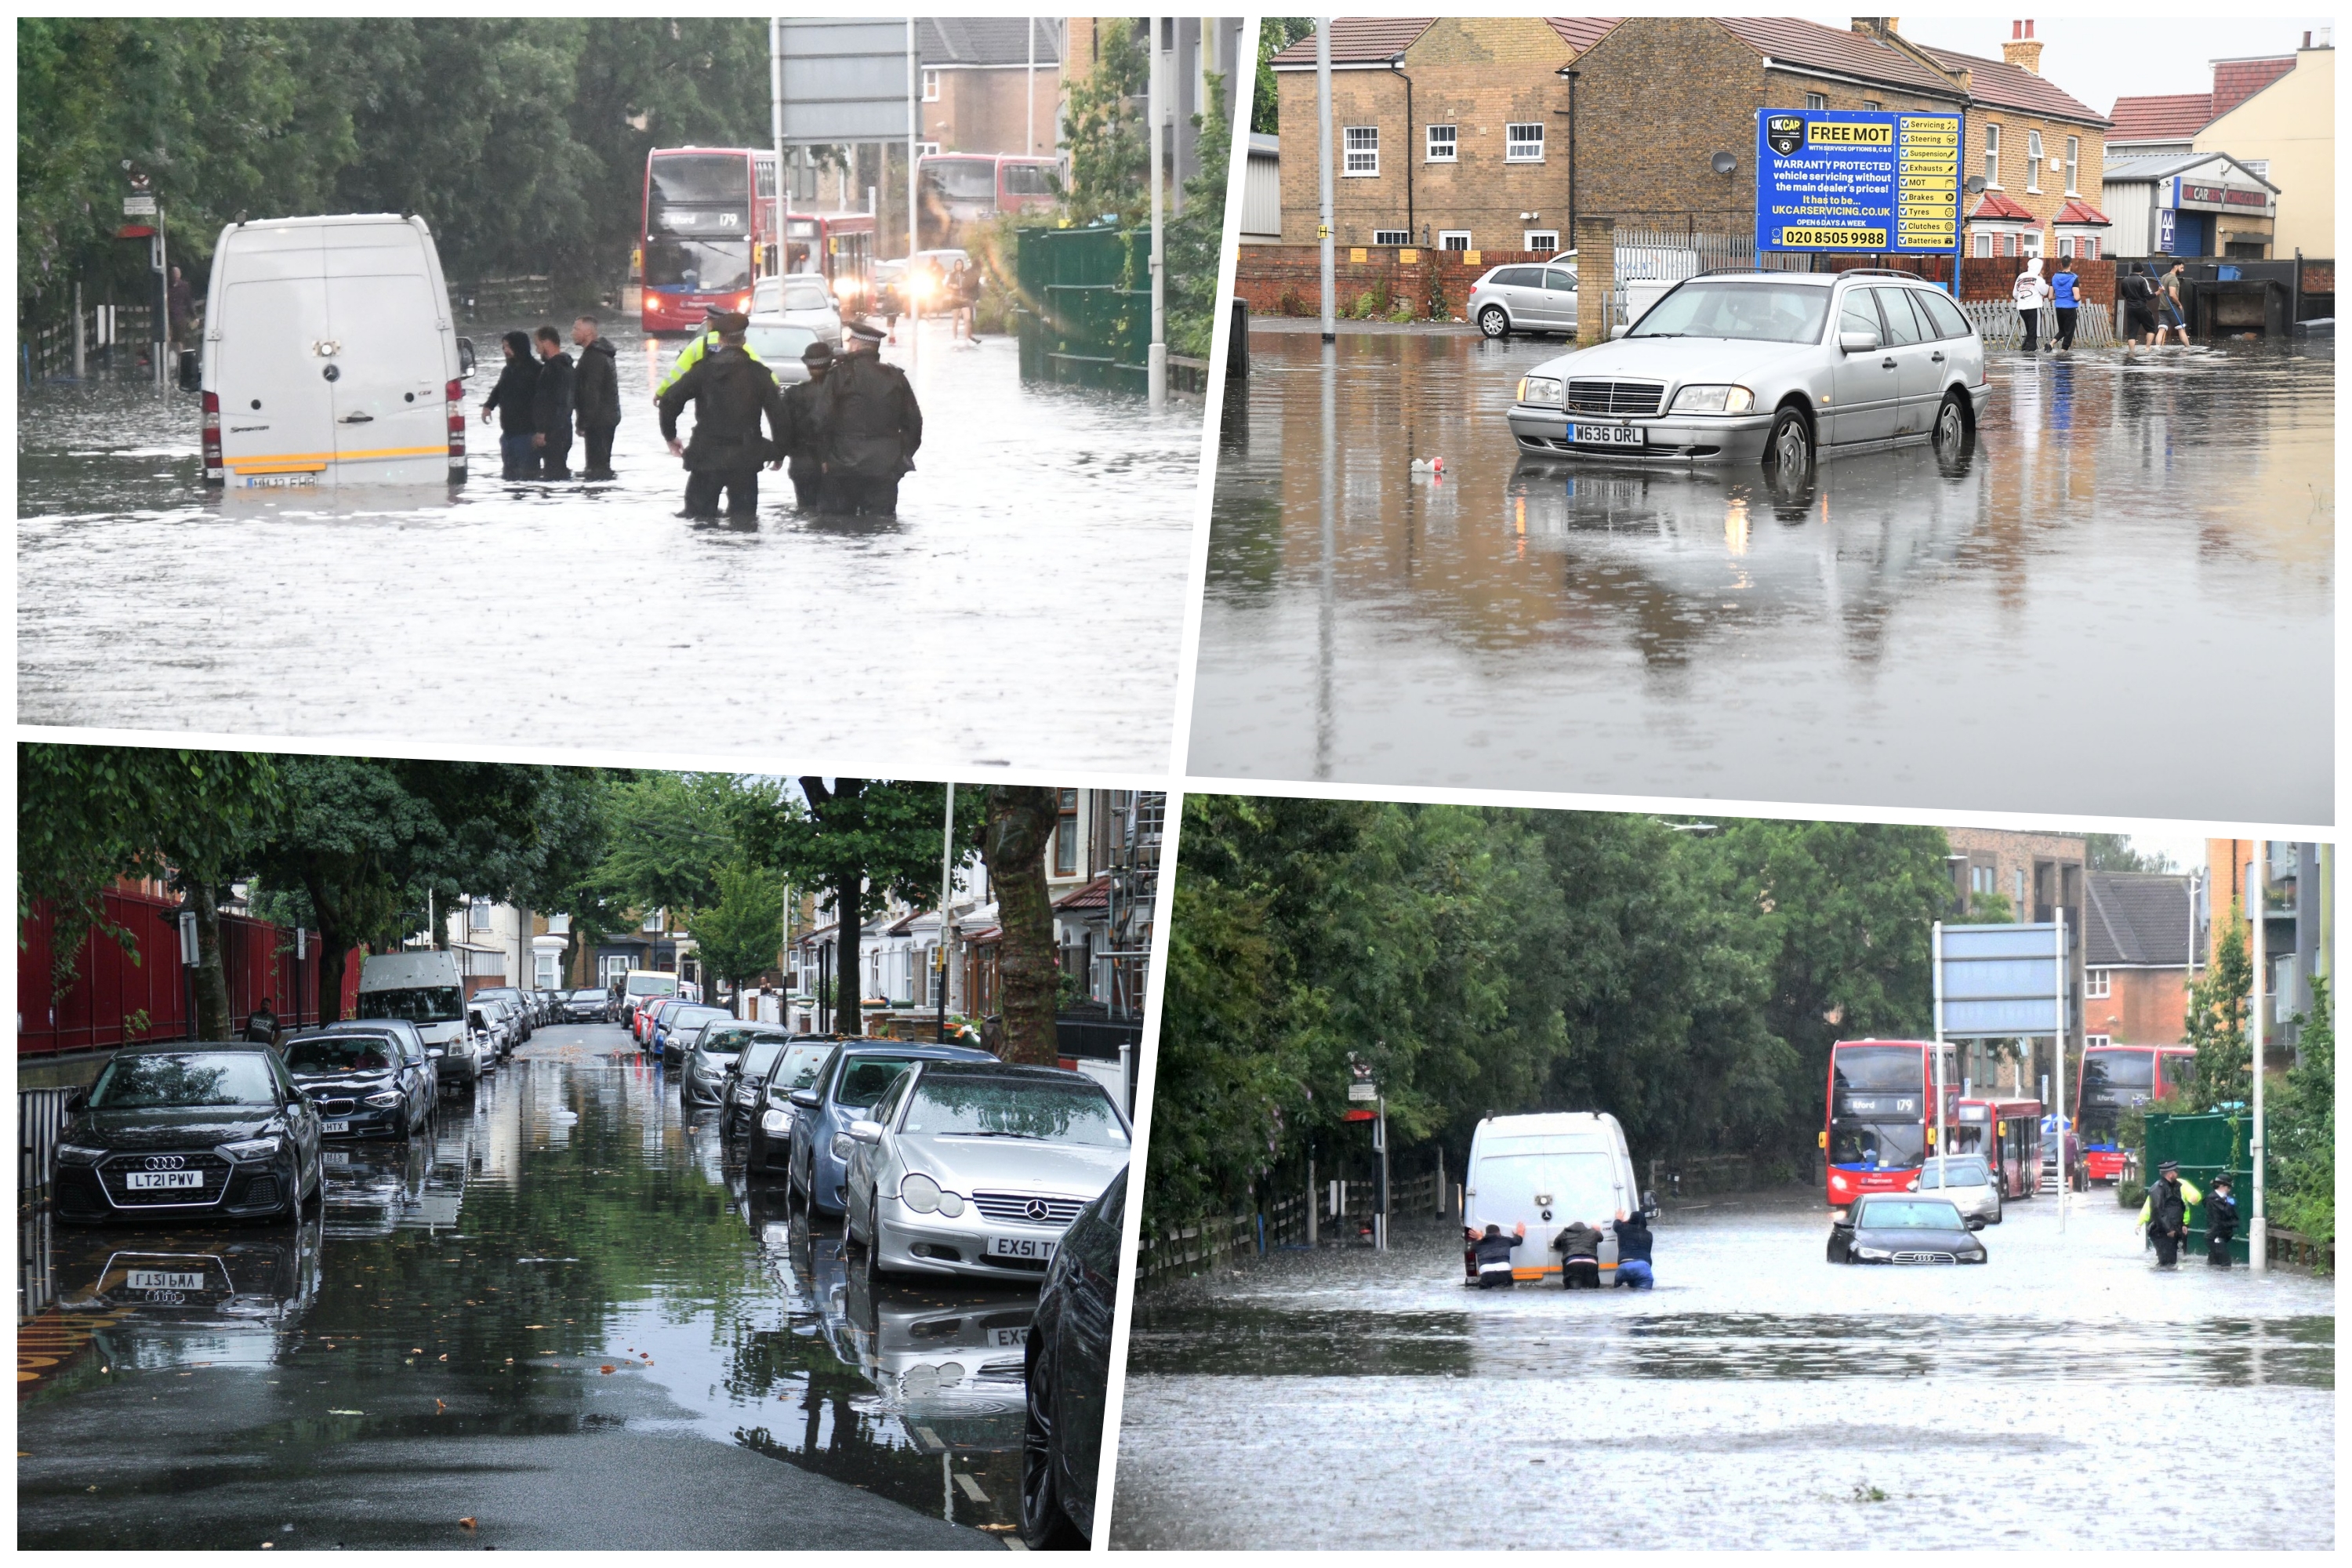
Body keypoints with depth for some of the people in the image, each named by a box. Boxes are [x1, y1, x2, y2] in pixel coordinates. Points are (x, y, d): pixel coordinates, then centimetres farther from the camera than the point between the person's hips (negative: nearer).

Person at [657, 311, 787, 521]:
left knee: (699, 516, 5)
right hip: (745, 461, 1)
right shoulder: (759, 373, 1)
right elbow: (777, 413, -2)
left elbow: (670, 399, -6)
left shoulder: (704, 370, -1)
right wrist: (780, 453, 9)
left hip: (707, 457, -1)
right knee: (743, 517, 5)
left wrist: (670, 435, 8)